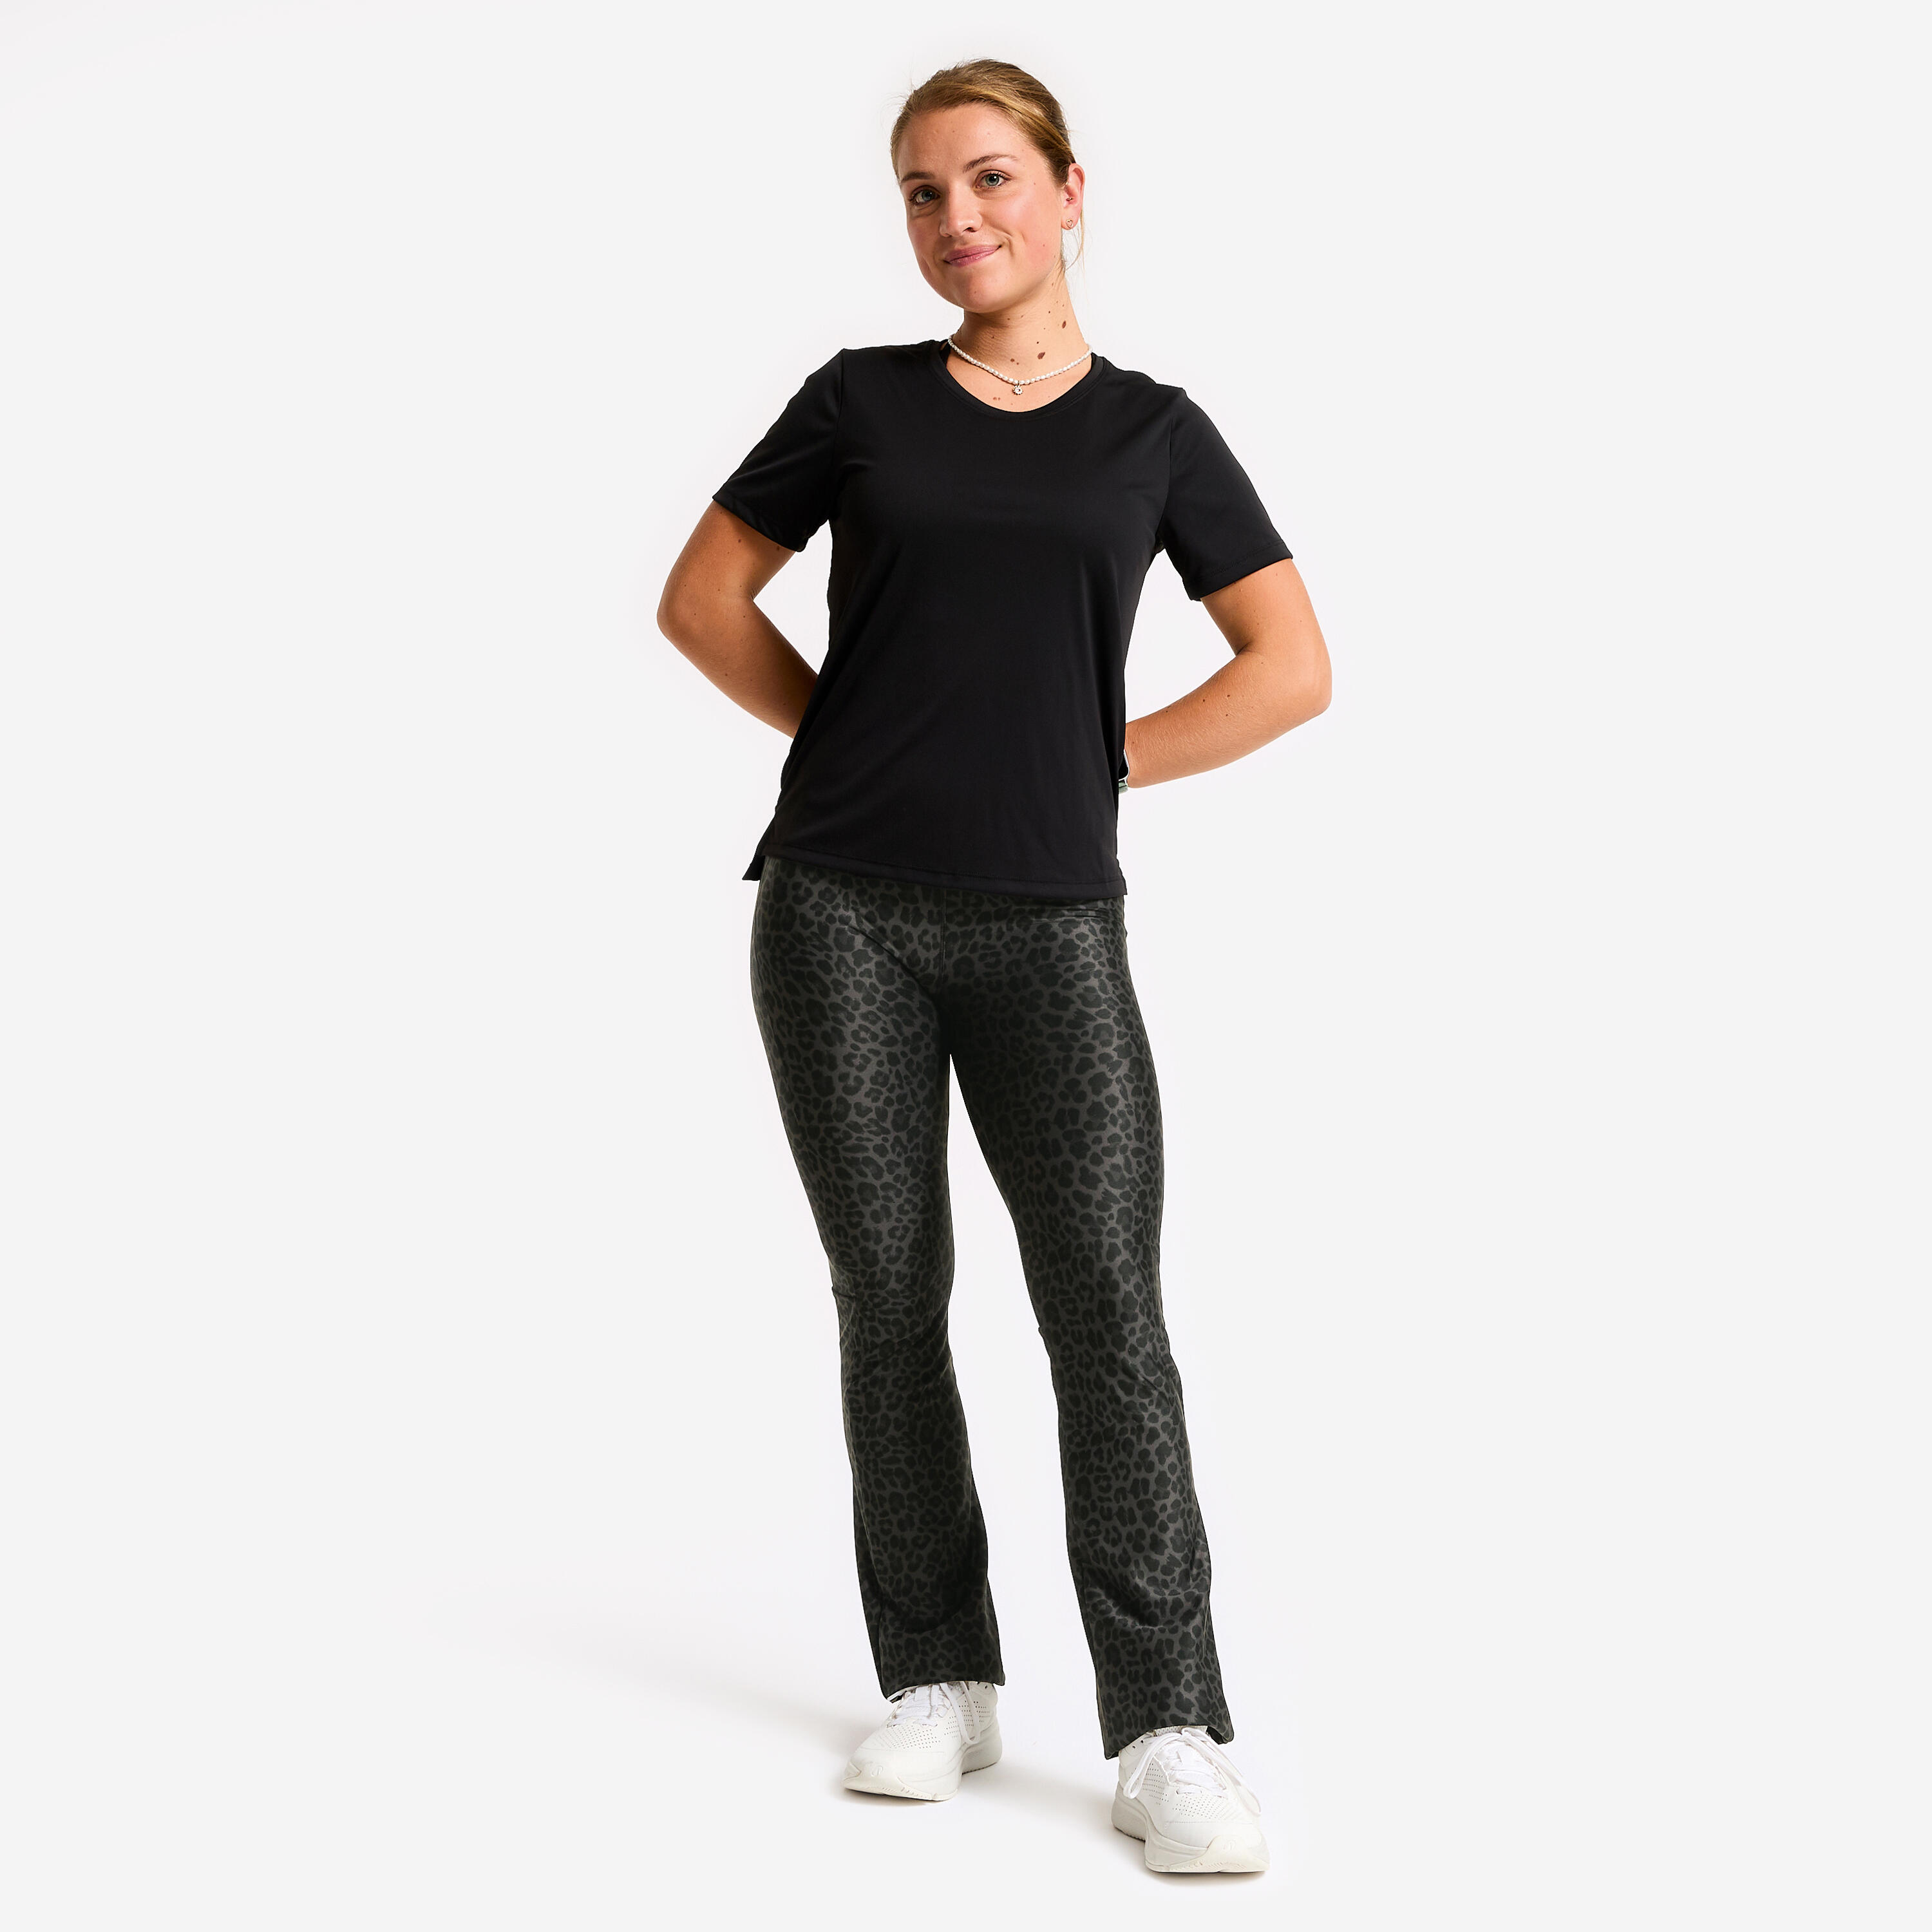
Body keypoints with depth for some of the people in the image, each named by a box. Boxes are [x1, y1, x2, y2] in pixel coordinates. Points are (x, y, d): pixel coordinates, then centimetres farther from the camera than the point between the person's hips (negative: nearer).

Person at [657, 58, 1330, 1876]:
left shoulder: (1154, 431, 7)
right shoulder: (858, 400, 8)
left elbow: (1293, 671, 6)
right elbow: (703, 598, 13)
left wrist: (1099, 764, 2)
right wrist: (855, 743, 6)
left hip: (1049, 922, -1)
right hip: (843, 911, 1)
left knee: (1105, 1304, -8)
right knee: (889, 1295, 5)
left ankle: (1167, 1737, -4)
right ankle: (938, 1685, 17)